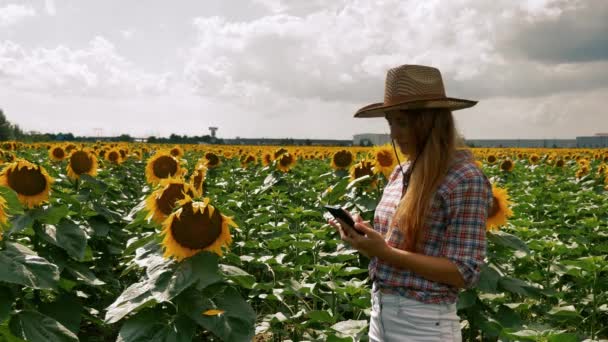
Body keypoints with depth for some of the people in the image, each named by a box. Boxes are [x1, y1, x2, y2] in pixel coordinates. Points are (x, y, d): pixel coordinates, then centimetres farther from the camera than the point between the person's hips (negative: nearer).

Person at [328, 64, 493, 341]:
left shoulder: (466, 179, -16)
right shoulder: (401, 173, 6)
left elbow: (464, 273, -17)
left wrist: (386, 253, -24)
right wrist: (364, 235, -5)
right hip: (380, 313, 7)